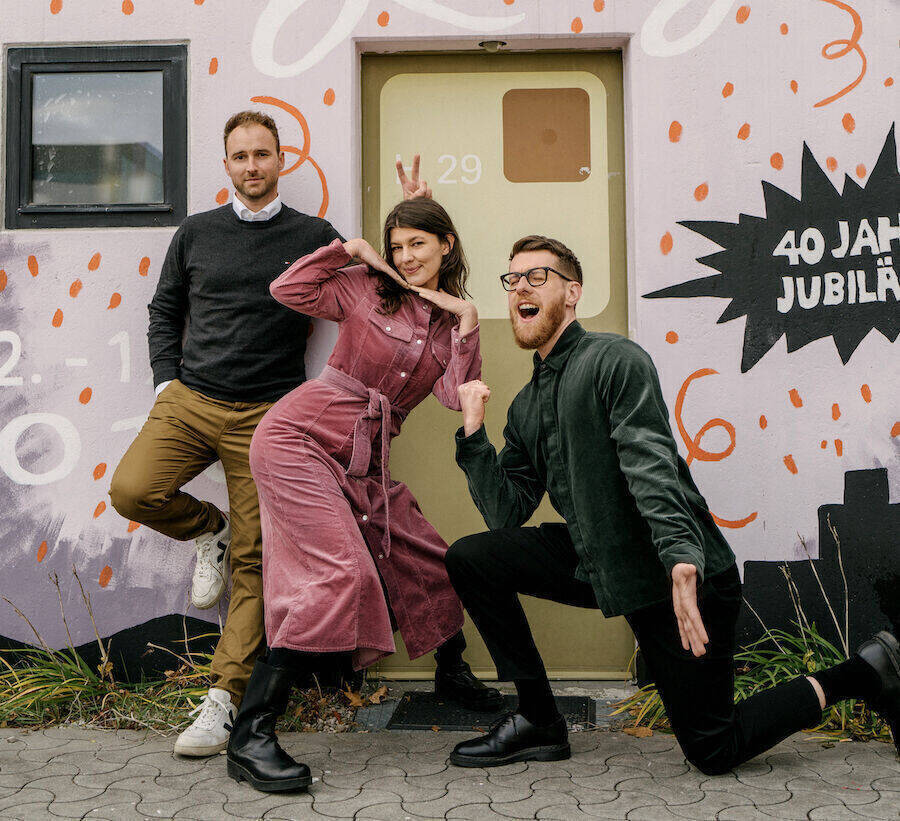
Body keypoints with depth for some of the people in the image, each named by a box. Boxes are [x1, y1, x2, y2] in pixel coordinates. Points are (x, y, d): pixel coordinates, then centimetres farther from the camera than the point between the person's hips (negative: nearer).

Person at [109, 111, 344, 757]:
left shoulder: (313, 237, 7)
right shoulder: (197, 233, 14)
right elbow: (164, 312, 20)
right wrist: (167, 382, 7)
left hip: (267, 413, -2)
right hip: (190, 400, 3)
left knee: (253, 559, -5)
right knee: (133, 490, -22)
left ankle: (226, 696, 2)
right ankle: (208, 530, 11)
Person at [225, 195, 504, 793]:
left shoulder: (451, 320, 13)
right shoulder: (366, 289, 2)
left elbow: (457, 396, -1)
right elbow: (288, 291, -5)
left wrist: (468, 325, -8)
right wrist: (346, 249, -4)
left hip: (363, 464, 6)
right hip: (298, 438, -6)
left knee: (429, 560, 10)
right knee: (341, 571, -22)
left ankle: (452, 674, 39)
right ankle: (250, 735, -20)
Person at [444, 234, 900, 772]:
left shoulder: (614, 359, -12)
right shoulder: (526, 407, 12)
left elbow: (652, 468, -25)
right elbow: (507, 513, 6)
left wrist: (681, 562, -39)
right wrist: (474, 432, -4)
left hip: (682, 573, -7)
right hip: (601, 565, 7)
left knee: (714, 751, 0)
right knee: (471, 558, -3)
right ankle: (538, 722, 7)